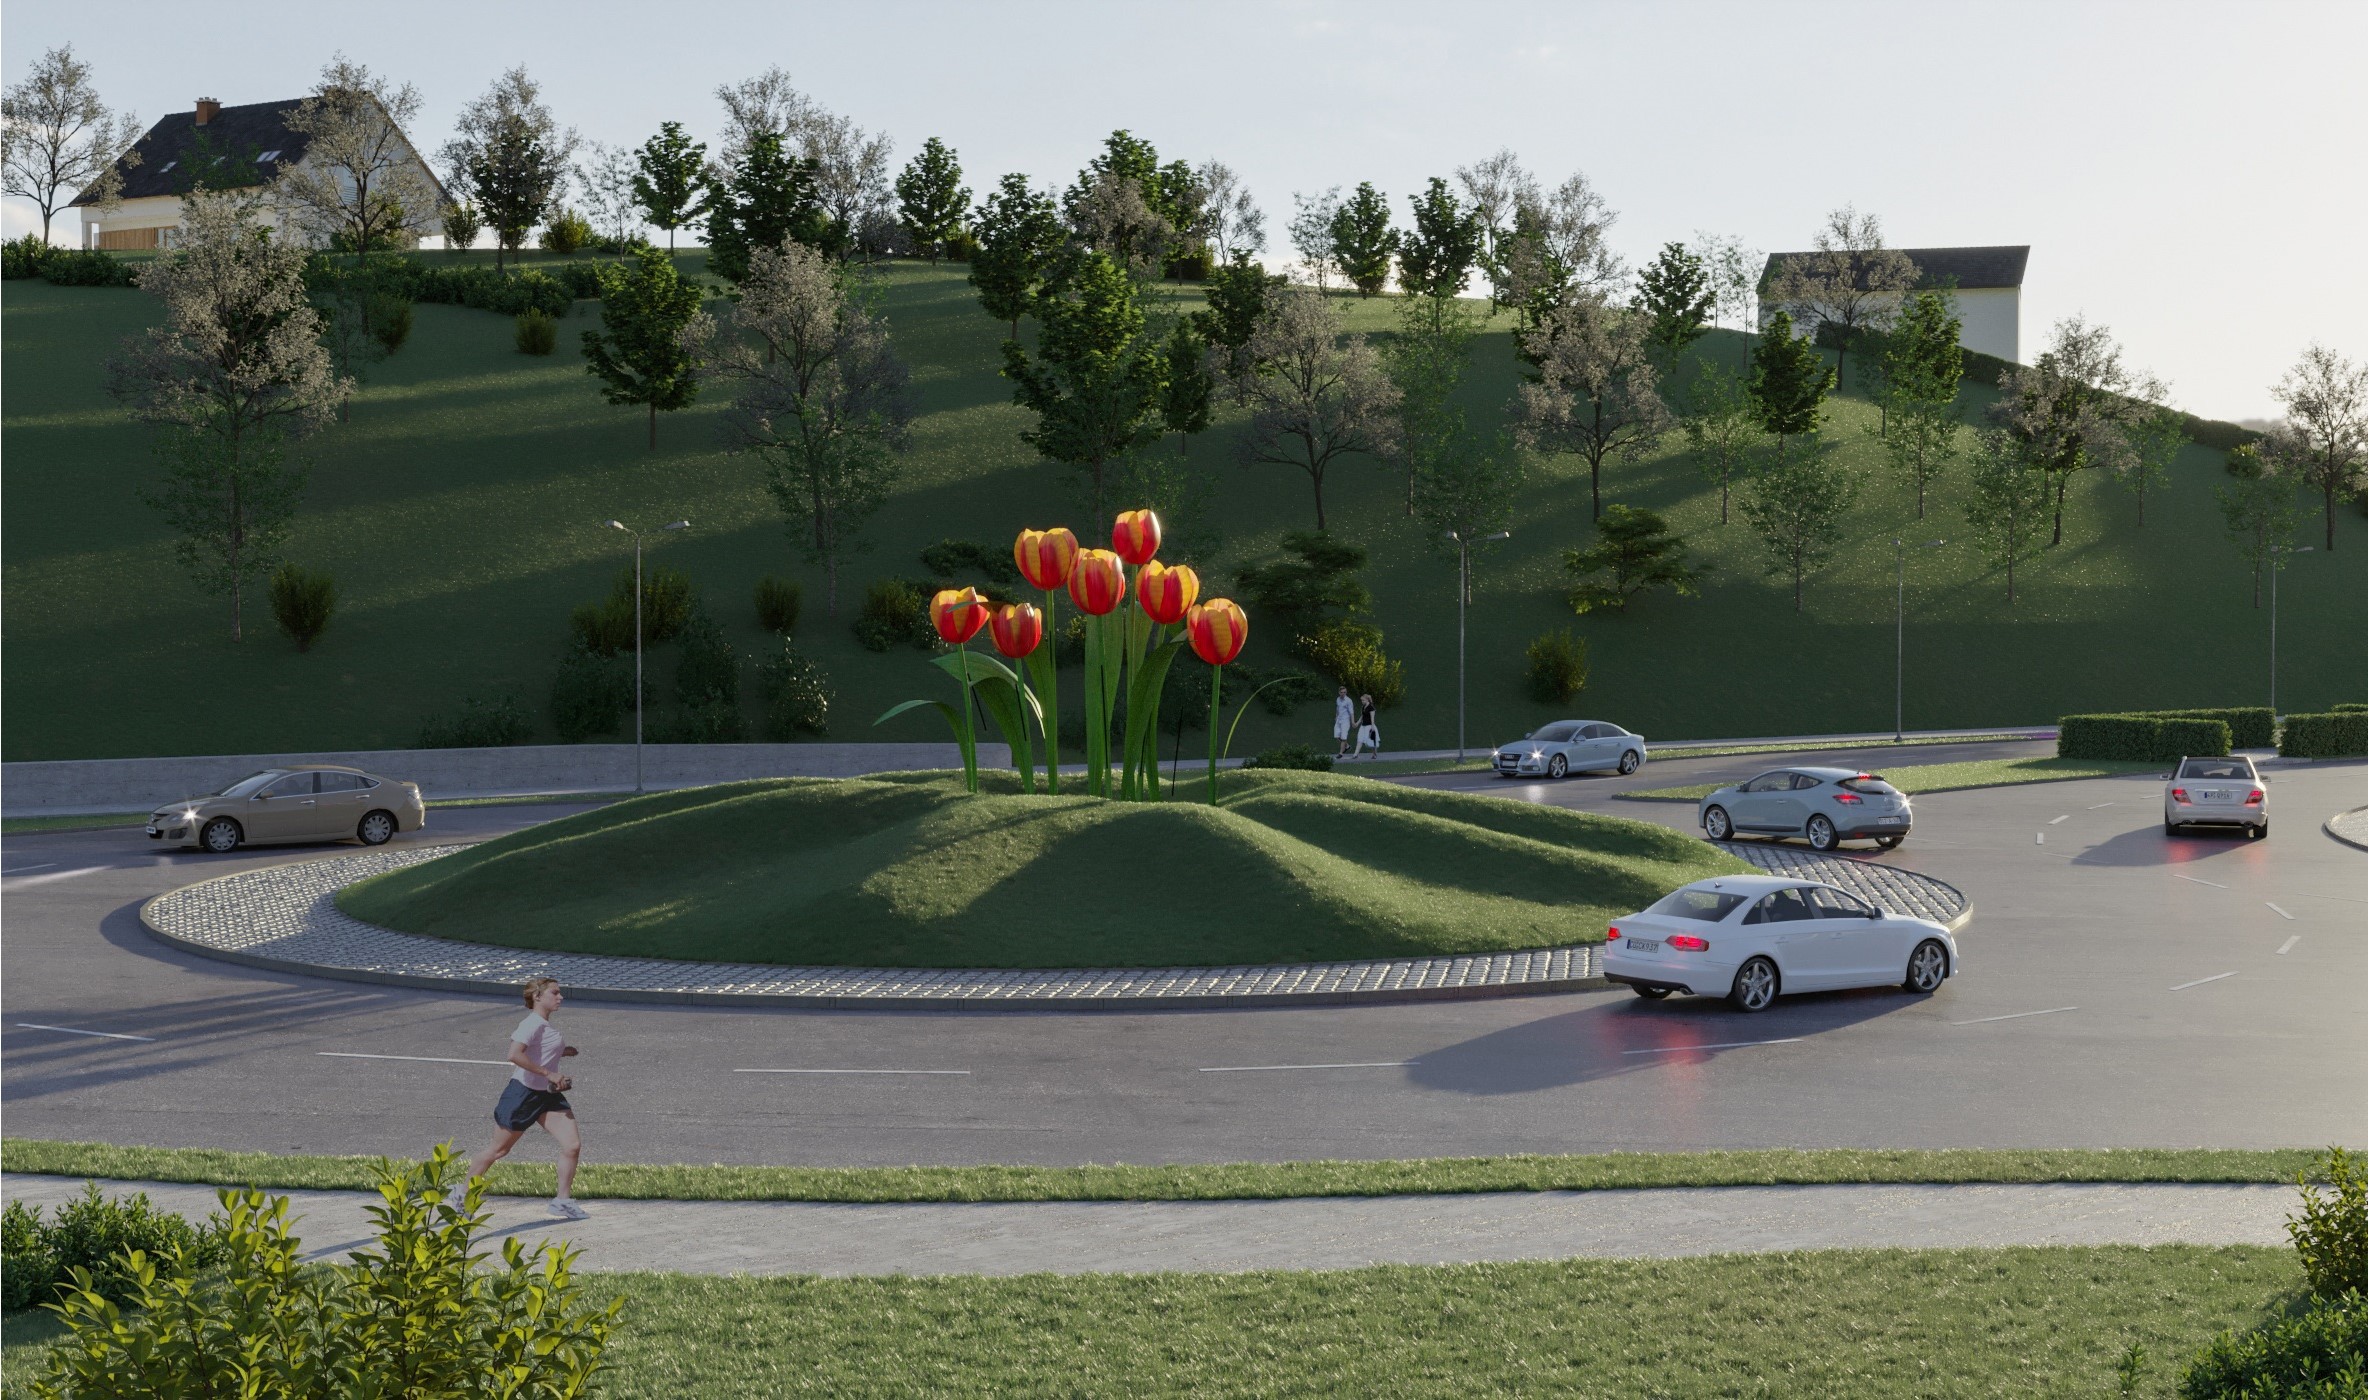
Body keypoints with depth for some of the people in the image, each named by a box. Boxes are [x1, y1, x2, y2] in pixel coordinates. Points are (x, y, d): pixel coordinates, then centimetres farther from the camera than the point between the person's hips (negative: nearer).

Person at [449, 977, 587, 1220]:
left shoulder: (546, 1026, 10)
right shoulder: (533, 1024, -18)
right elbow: (515, 1055, -32)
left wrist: (562, 1052, 13)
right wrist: (548, 1074, -29)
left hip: (548, 1095, 8)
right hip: (523, 1093, -8)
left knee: (572, 1145, -7)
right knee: (499, 1150, 7)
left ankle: (563, 1200, 5)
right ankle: (462, 1192, 27)